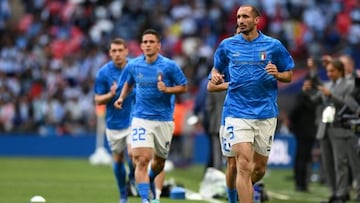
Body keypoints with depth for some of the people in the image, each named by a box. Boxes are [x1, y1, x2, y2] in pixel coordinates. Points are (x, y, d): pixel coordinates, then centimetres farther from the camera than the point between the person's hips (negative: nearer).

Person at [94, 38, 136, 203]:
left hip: (133, 120, -1)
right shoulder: (103, 73, -6)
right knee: (118, 159, 9)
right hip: (114, 122, 1)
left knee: (133, 153, -18)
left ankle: (133, 177, 15)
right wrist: (110, 95, -21)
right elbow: (98, 100, -3)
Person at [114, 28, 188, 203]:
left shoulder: (169, 66, -9)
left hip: (164, 120, 0)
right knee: (142, 160, -17)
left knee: (159, 162, 16)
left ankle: (150, 180, 49)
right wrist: (122, 97, 5)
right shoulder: (134, 65, 0)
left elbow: (183, 87, -2)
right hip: (141, 118, 0)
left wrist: (167, 89, -19)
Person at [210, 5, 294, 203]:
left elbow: (289, 75, 9)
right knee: (244, 165, -15)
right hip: (237, 111, -1)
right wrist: (215, 76, -5)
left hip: (266, 114, 1)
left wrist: (276, 74, -13)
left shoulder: (273, 45, 1)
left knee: (259, 168, 11)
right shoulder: (227, 45, 4)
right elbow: (216, 68, 19)